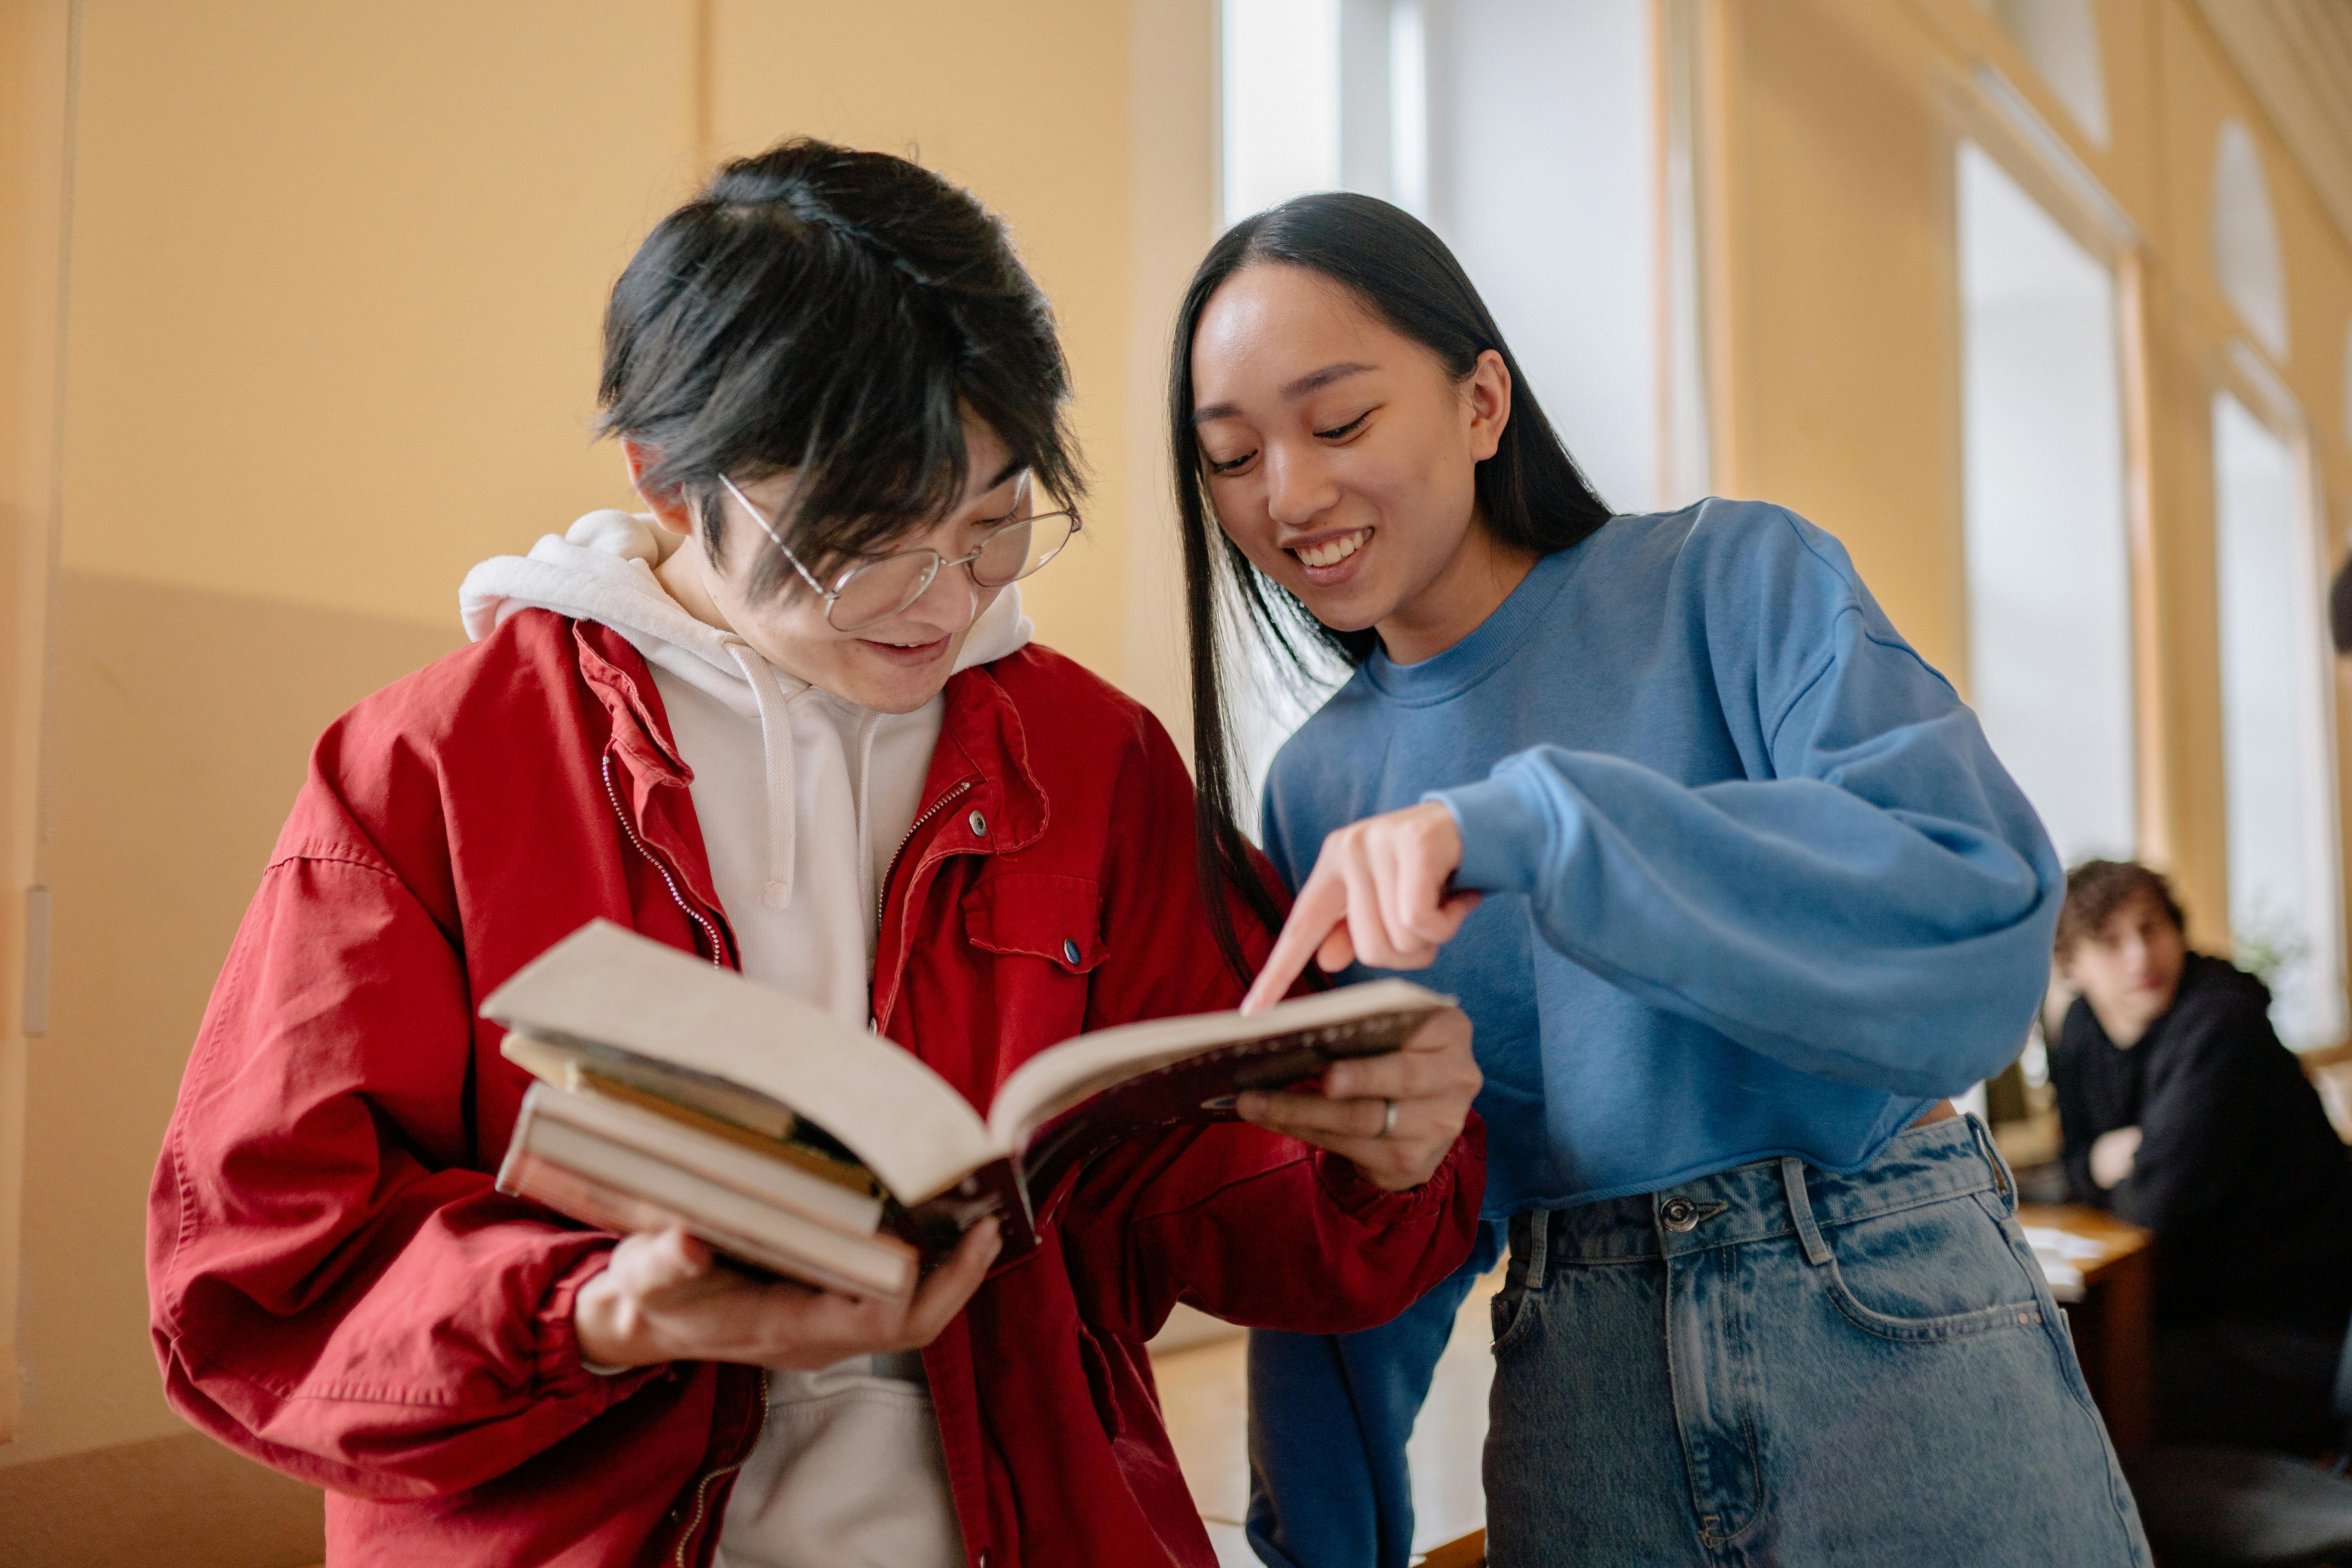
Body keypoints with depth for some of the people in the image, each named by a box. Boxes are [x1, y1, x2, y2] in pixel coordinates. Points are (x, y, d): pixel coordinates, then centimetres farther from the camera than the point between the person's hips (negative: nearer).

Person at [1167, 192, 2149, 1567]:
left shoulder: (1736, 580, -7)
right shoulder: (1318, 789, 3)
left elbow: (1984, 911, -22)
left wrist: (1535, 818, -31)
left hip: (1897, 1351, -3)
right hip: (1576, 1410, 3)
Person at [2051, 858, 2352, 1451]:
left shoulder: (2218, 1023, -22)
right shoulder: (2083, 1029, 4)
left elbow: (2160, 1201, -26)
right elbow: (2075, 1167, 14)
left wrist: (2115, 1169, -4)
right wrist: (2103, 1159, -9)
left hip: (2293, 1336, -8)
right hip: (2200, 1303, 8)